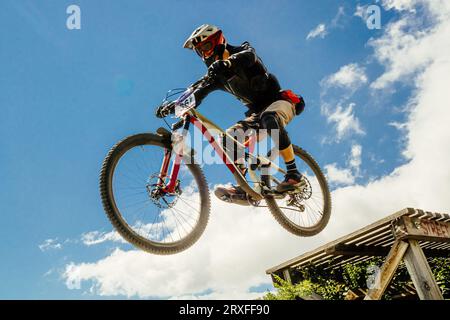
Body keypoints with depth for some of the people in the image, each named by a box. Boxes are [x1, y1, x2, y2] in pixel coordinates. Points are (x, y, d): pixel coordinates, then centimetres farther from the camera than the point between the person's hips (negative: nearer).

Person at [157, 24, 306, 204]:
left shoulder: (242, 51, -5)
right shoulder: (218, 76, 10)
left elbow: (249, 55, -32)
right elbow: (197, 95, -2)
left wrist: (227, 62, -53)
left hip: (279, 100, -6)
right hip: (256, 113, 6)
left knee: (269, 118, -39)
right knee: (228, 137, -14)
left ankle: (294, 174, -32)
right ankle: (242, 187, -19)